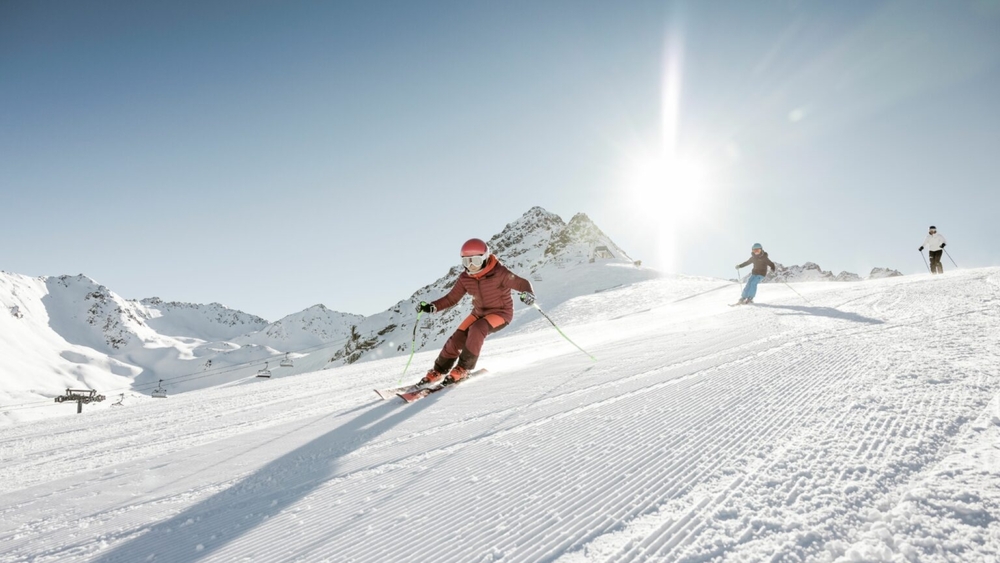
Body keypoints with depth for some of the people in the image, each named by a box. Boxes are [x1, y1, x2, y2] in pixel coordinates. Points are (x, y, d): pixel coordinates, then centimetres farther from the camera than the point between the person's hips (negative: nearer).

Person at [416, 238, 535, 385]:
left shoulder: (499, 273, -23)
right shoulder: (465, 278, -8)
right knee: (457, 339, -11)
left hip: (501, 313, -5)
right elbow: (451, 298, -1)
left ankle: (463, 369, -16)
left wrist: (528, 294, -43)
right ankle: (437, 372, 9)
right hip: (479, 313, 5)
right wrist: (432, 306, -15)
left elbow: (522, 283, -20)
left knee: (477, 329, -32)